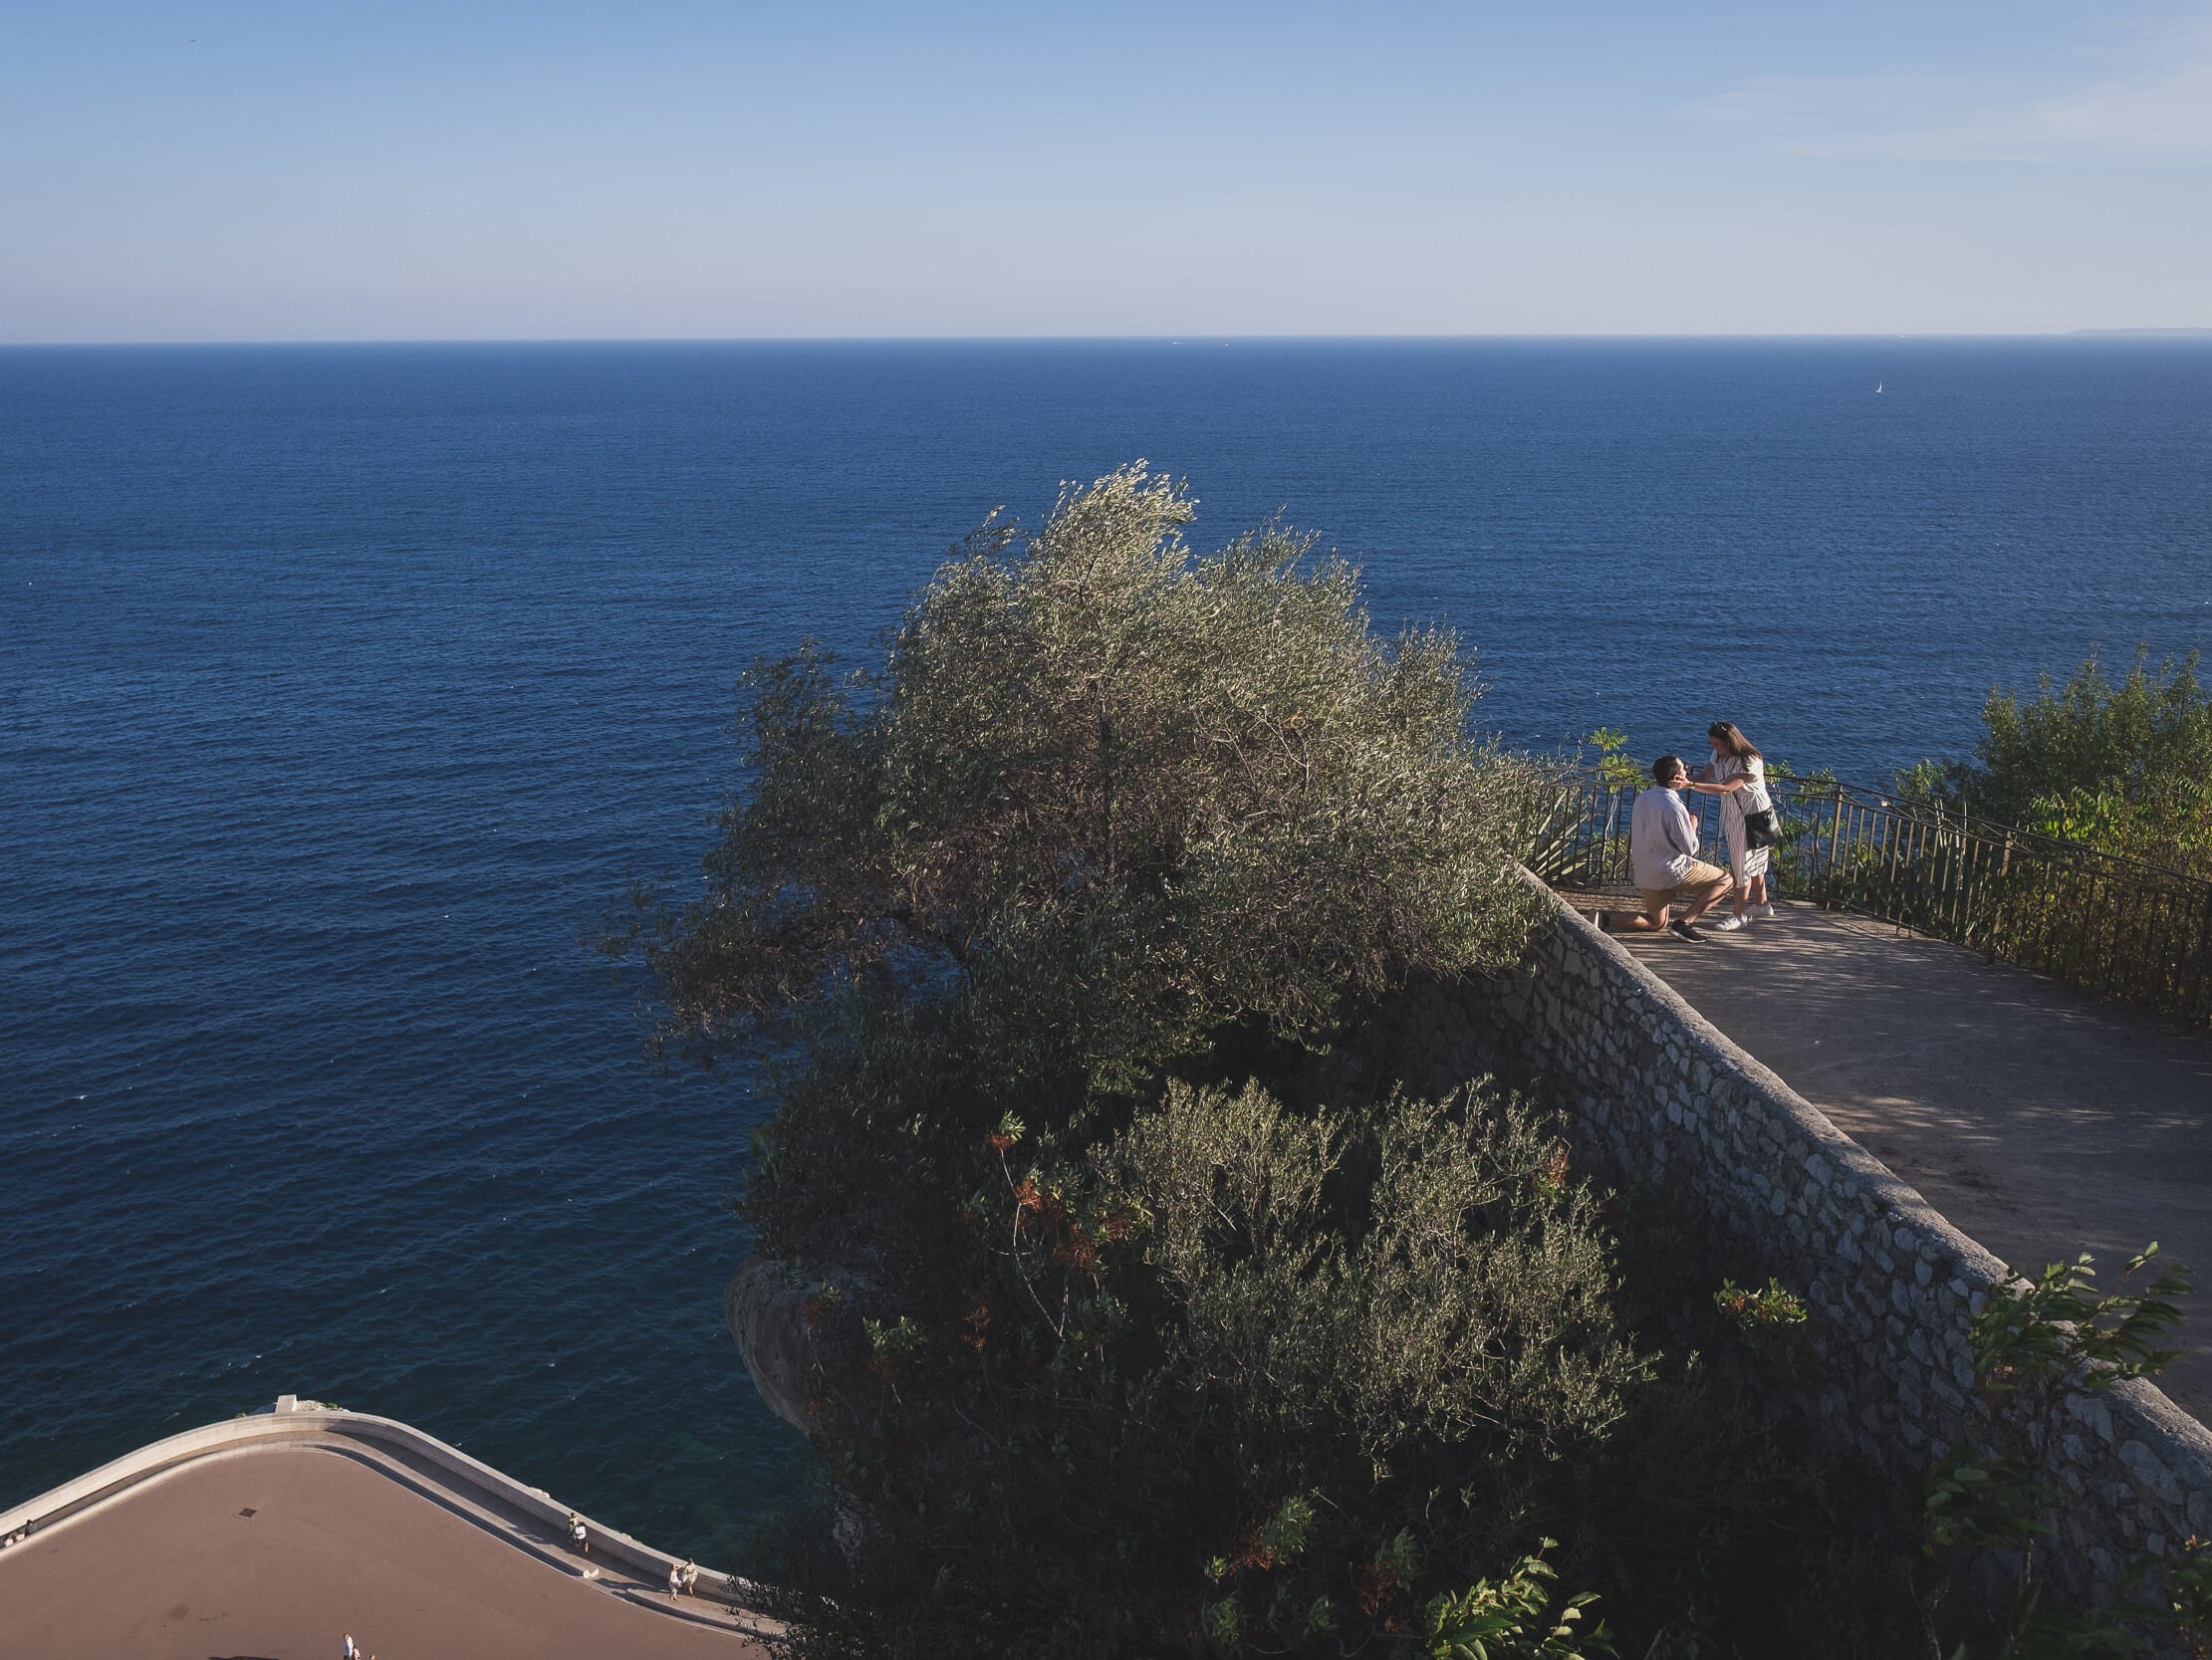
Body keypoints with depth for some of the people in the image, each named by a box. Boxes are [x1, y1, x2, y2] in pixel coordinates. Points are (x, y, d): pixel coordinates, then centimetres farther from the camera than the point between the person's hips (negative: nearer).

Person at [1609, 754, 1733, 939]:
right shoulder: (1674, 809, -23)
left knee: (1656, 923, 24)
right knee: (1724, 881, 5)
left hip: (1644, 873, 8)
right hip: (1671, 872, -8)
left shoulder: (1643, 797, 2)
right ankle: (1684, 922, -4)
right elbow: (1690, 849, -13)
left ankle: (1605, 920, 5)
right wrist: (1693, 827, 5)